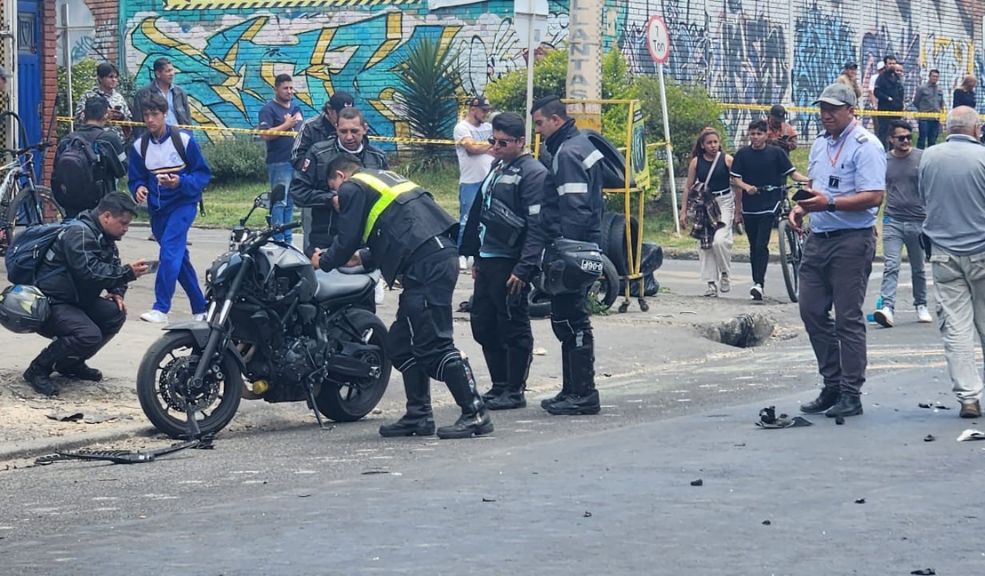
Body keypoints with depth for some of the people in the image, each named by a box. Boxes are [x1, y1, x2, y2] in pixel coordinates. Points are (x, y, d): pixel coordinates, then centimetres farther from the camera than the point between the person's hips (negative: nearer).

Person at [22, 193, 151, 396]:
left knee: (116, 313, -6)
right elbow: (90, 273, -30)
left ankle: (71, 362, 9)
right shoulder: (80, 233, -20)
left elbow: (112, 269, 20)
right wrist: (127, 273, -28)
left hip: (75, 300, 10)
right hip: (50, 303, -10)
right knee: (89, 335, -29)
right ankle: (38, 369, -10)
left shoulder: (104, 238, 13)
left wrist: (117, 292, -1)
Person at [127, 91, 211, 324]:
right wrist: (139, 189, -12)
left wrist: (180, 182, -22)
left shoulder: (183, 140, -9)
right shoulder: (139, 146, 3)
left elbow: (203, 174, -5)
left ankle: (161, 309, -25)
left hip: (183, 203, -5)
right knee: (179, 257, 11)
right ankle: (200, 308, 23)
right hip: (157, 208, 5)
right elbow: (135, 179, 11)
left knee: (169, 248, -22)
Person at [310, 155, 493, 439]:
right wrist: (363, 258, 41)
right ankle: (418, 416, 16)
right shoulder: (385, 178, 30)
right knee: (402, 342, 15)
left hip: (426, 266, -10)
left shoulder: (352, 188, 3)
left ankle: (475, 414, -12)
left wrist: (323, 261, 19)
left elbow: (347, 240, 0)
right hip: (442, 253, 10)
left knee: (434, 344, -10)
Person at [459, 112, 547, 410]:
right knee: (482, 324, 13)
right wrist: (477, 257, 22)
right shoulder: (498, 168, 18)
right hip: (488, 260, 10)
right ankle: (499, 386, 23)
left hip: (510, 263, -9)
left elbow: (537, 226, -19)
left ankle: (515, 391, 7)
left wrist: (525, 268, -24)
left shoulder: (533, 173, -12)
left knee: (513, 327, -1)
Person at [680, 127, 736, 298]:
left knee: (720, 240, -20)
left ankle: (725, 274, 3)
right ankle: (711, 283, 9)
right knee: (705, 245, 1)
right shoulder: (696, 162, 3)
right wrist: (683, 211, 5)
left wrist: (738, 210, -1)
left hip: (724, 203, -3)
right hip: (703, 205, 3)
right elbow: (688, 187, 8)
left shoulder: (727, 160, -2)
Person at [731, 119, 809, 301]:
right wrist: (746, 187, -16)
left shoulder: (776, 153, 0)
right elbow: (735, 178, 4)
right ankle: (757, 280, 21)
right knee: (754, 246, 10)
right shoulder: (743, 154, 4)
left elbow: (791, 172, 1)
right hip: (749, 206, 3)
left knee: (762, 245, -13)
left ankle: (759, 284, -17)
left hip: (769, 205, -3)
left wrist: (808, 180, -16)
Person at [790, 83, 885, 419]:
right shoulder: (820, 145, 16)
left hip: (852, 240, -8)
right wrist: (800, 207, 5)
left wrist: (829, 203, -26)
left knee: (848, 318, -4)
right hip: (818, 238, 8)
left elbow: (874, 197, -19)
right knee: (811, 312, 8)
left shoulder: (866, 146, -10)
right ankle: (833, 385, 19)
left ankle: (851, 394, 2)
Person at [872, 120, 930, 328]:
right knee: (891, 266, -13)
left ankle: (921, 305, 27)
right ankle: (887, 307, -22)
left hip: (918, 221, 0)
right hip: (893, 221, 0)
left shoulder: (922, 158, 0)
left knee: (918, 269, 12)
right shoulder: (884, 161, 4)